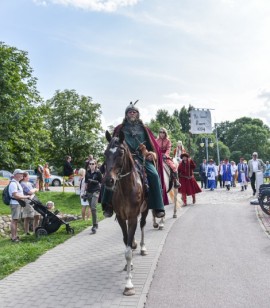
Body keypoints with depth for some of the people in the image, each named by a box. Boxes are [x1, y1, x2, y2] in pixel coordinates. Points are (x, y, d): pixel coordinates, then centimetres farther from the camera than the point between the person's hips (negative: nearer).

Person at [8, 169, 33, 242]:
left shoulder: (17, 183, 18)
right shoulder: (13, 183, -16)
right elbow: (15, 195, -23)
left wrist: (26, 197, 13)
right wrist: (26, 197, -17)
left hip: (18, 204, 10)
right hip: (15, 204, -10)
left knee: (16, 220, 14)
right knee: (14, 220, -7)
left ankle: (15, 235, 22)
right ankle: (13, 237, -3)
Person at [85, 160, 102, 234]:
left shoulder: (98, 172, -5)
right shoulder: (87, 172, 7)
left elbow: (101, 182, -2)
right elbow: (86, 182, 15)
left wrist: (101, 192, -5)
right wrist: (85, 191, 14)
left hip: (96, 191, -5)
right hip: (89, 191, 5)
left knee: (93, 208, -17)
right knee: (92, 208, 12)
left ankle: (94, 226, -12)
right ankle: (95, 224, 27)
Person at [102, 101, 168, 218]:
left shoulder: (143, 129, 17)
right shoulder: (120, 128, 15)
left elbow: (153, 145, 16)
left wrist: (152, 154, -3)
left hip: (142, 158, 1)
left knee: (154, 175, -22)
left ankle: (158, 208, -13)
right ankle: (108, 205, -16)